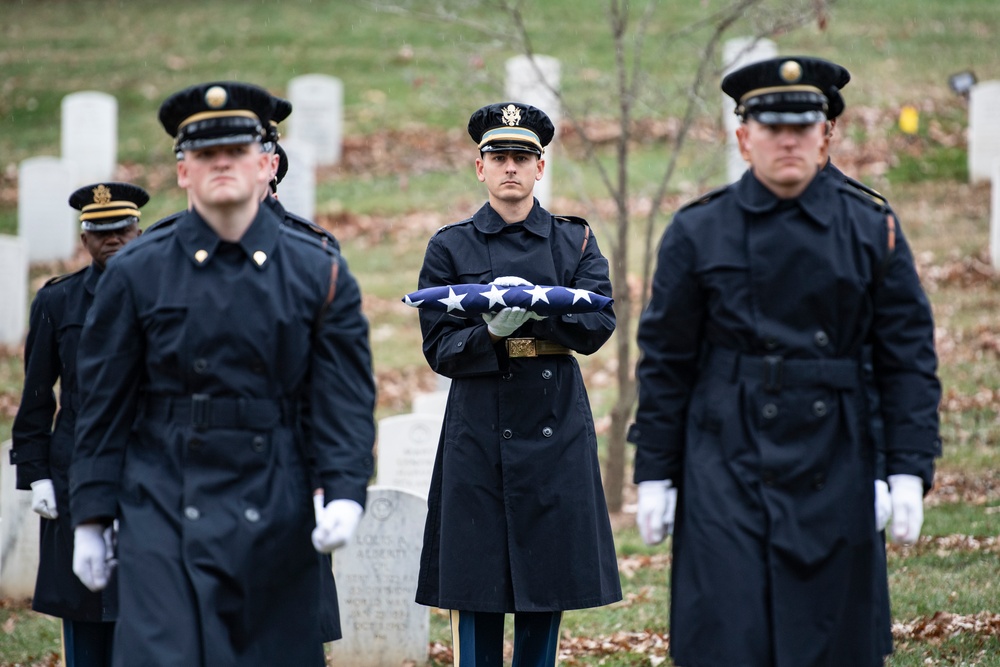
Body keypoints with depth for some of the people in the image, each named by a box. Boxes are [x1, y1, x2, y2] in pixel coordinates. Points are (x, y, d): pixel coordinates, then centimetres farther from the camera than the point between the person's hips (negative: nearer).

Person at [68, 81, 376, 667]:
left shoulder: (320, 275, 4)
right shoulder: (137, 275, 2)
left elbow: (346, 399, 2)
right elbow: (105, 406, 5)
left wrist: (345, 494, -12)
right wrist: (91, 519, 2)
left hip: (275, 521, 2)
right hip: (164, 511, -1)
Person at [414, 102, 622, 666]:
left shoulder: (576, 240, 9)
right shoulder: (451, 248, 6)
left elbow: (598, 325, -5)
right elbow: (440, 349, 0)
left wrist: (538, 308, -23)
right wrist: (493, 333, -20)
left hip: (557, 430, 1)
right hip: (479, 429, -1)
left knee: (548, 580, 3)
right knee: (476, 595, -3)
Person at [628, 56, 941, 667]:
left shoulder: (871, 230, 3)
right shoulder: (698, 233, 2)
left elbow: (910, 358, 3)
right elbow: (665, 361, 5)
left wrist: (909, 471, -5)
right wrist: (654, 474, 2)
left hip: (834, 475, 1)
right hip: (726, 471, -1)